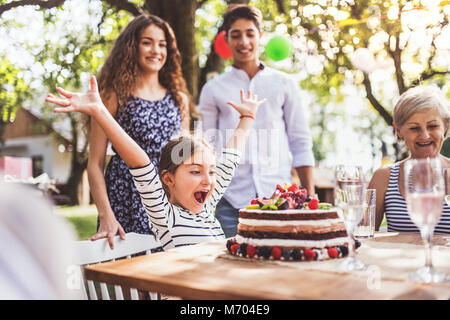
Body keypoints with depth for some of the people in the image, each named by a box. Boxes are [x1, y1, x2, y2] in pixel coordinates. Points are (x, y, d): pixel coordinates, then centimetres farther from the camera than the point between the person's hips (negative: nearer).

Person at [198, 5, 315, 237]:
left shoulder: (284, 84, 10)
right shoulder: (213, 89, 9)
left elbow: (301, 144, 11)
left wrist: (310, 198, 5)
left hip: (280, 197, 1)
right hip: (231, 201, 0)